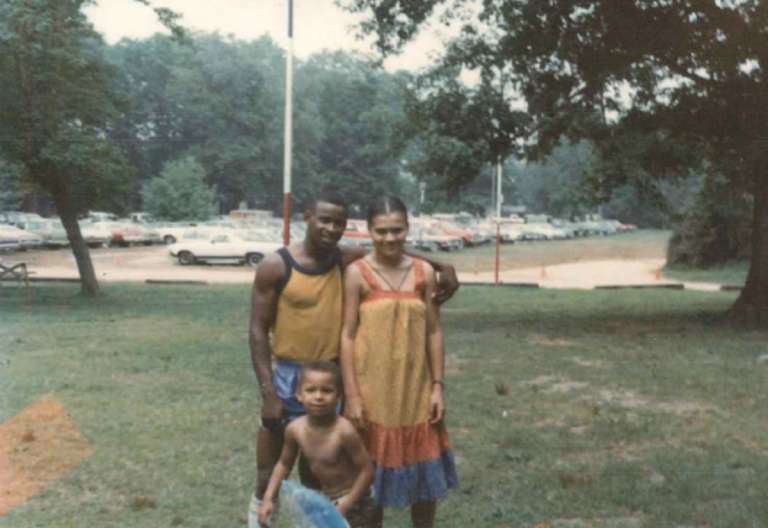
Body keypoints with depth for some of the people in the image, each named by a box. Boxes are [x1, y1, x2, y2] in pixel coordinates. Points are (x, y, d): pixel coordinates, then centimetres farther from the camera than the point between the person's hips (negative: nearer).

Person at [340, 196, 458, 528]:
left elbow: (434, 332, 5)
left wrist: (438, 386, 0)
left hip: (415, 389, 3)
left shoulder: (424, 273, 2)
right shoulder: (357, 274, -7)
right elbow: (347, 335, -8)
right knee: (369, 474, 8)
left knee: (426, 474, 13)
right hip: (372, 388, -3)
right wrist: (351, 396, -12)